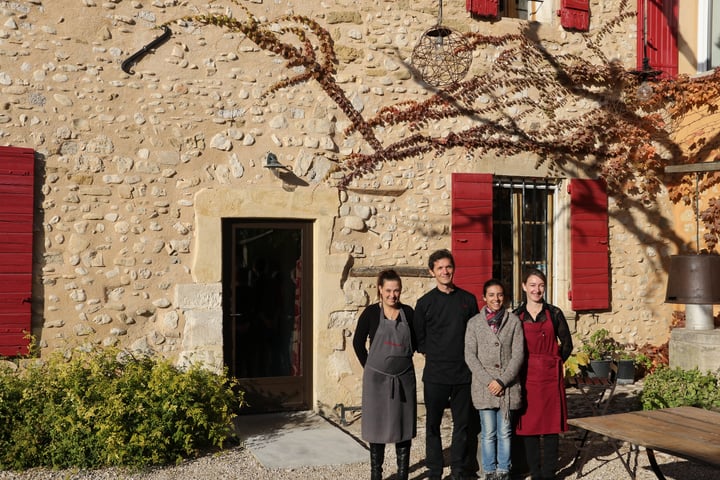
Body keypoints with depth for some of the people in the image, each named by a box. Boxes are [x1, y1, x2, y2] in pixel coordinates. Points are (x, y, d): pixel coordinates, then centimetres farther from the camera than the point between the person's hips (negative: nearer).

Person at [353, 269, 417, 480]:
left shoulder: (408, 312, 1)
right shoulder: (371, 313, -5)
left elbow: (415, 342, 12)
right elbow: (358, 342, 3)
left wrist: (401, 360, 6)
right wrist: (370, 366, 3)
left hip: (404, 378, 2)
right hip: (377, 379, -2)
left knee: (404, 428, 7)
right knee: (377, 427, 6)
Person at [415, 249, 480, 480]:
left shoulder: (468, 300, 6)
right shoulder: (425, 303, 1)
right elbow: (418, 339, 5)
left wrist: (469, 356, 2)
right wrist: (434, 355, -1)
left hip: (463, 374, 2)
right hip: (435, 374, -1)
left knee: (463, 424, 8)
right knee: (433, 424, 6)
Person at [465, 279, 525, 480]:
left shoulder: (513, 321, 2)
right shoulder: (474, 323, 3)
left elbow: (518, 355, -2)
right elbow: (470, 356, 0)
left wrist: (502, 381, -10)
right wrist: (488, 381, -10)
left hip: (508, 386, 0)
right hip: (484, 387, 0)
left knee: (505, 432, 7)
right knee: (488, 433, 3)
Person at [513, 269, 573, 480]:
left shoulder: (554, 313, 2)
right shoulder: (516, 316, 2)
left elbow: (567, 344, 8)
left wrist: (553, 364, 4)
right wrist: (518, 369, 1)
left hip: (551, 375, 0)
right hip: (526, 377, 0)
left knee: (551, 424, 2)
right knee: (528, 424, 3)